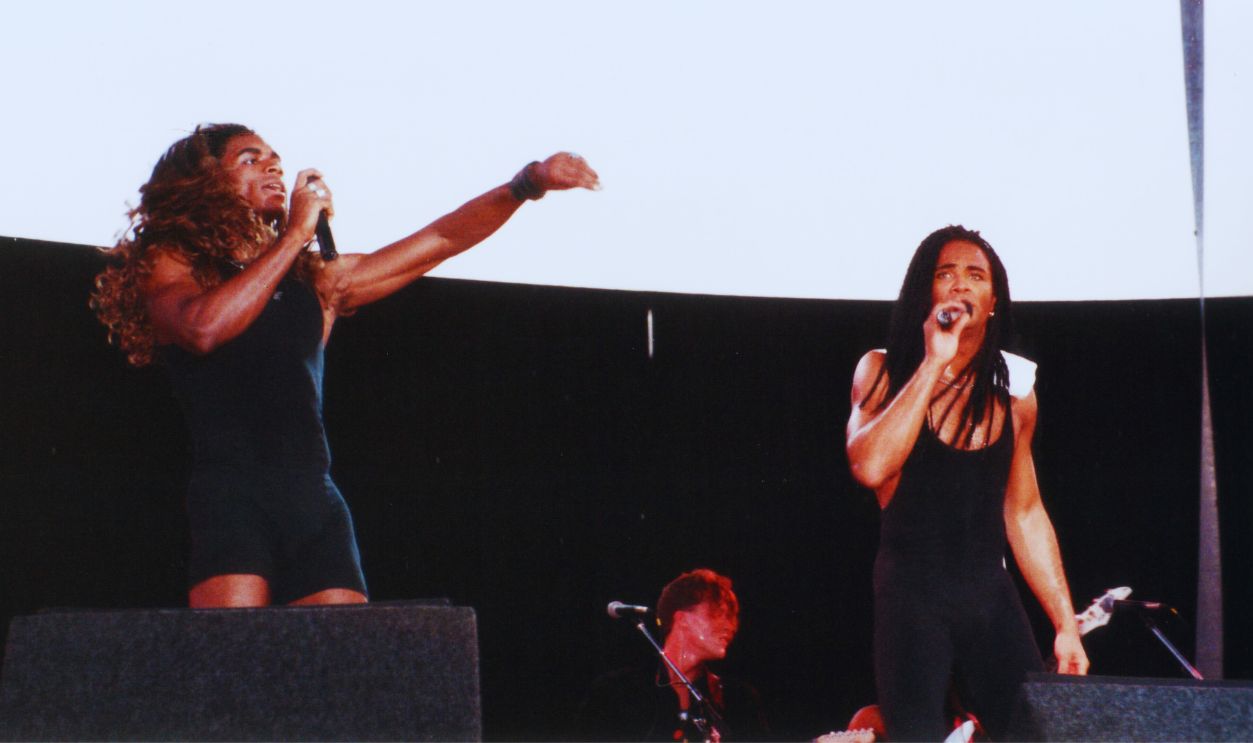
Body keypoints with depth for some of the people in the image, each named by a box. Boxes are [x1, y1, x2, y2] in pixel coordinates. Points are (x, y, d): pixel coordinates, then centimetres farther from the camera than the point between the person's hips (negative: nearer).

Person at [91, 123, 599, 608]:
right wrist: (294, 235, -3)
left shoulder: (315, 282, 23)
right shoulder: (171, 265, 10)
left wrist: (528, 182, 13)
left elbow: (441, 240, 23)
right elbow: (203, 328, -12)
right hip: (231, 497, -5)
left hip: (315, 504, 5)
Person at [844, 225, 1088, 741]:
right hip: (910, 596, -3)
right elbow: (870, 466, -20)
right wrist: (933, 363, -18)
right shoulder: (884, 371, -1)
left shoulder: (1013, 387, 8)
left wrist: (1065, 623, 12)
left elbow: (1025, 513, 15)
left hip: (992, 597, 3)